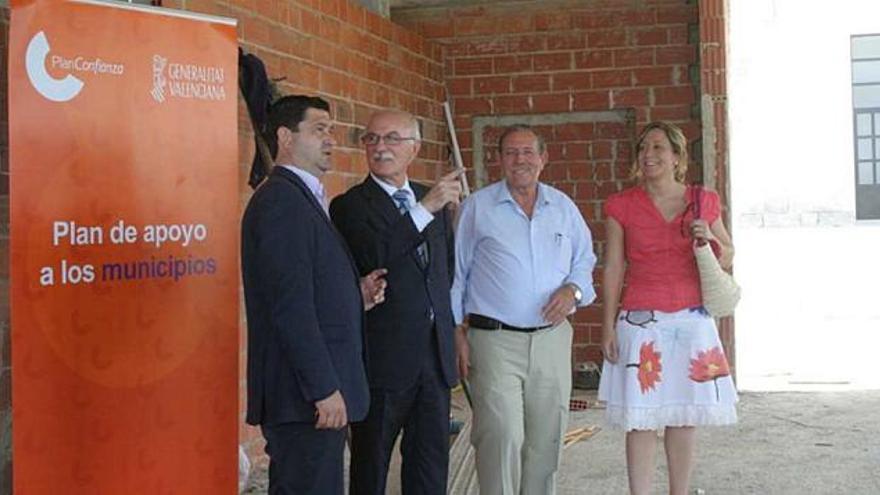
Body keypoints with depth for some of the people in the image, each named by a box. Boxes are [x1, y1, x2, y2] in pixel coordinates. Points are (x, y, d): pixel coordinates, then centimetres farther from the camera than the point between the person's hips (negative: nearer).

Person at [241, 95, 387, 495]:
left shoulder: (302, 198, 17)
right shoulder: (281, 200, -14)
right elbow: (290, 306, -21)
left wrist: (355, 297, 6)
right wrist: (324, 388, -21)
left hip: (312, 391, 10)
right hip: (305, 398, -10)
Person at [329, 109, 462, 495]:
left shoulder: (433, 199, 11)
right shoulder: (350, 206, -7)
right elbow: (371, 257, -25)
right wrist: (424, 210, -28)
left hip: (435, 355, 5)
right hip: (383, 358, -5)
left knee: (431, 463, 12)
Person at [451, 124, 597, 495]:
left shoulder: (563, 207, 11)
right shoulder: (478, 207, 2)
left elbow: (585, 261, 17)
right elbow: (455, 273, 4)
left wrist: (573, 290, -5)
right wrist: (457, 332, -3)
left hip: (552, 338, 4)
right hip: (495, 341, -3)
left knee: (546, 439, 9)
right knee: (501, 436, -13)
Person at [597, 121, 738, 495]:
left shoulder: (703, 202, 7)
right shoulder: (622, 206, 2)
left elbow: (728, 258, 15)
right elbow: (613, 268, 2)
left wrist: (709, 239, -7)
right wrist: (608, 326, -2)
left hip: (691, 321, 2)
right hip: (641, 322, -2)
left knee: (683, 420, 6)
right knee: (642, 421, -4)